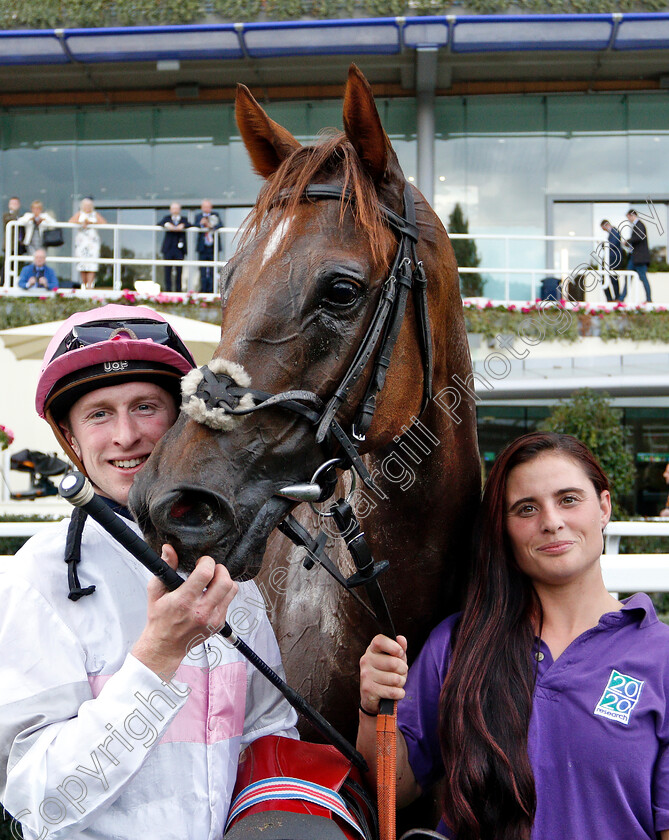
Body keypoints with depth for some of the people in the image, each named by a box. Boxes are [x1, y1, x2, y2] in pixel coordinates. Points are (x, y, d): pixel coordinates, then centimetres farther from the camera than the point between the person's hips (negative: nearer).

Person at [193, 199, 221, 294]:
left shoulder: (215, 215, 6)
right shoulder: (198, 216, 9)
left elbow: (220, 225, -9)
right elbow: (194, 226, -6)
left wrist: (211, 226, -26)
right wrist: (200, 224, -26)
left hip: (213, 247, -1)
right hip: (202, 247, 1)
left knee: (212, 270, -1)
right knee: (203, 270, 2)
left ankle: (211, 289, 3)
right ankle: (203, 289, 8)